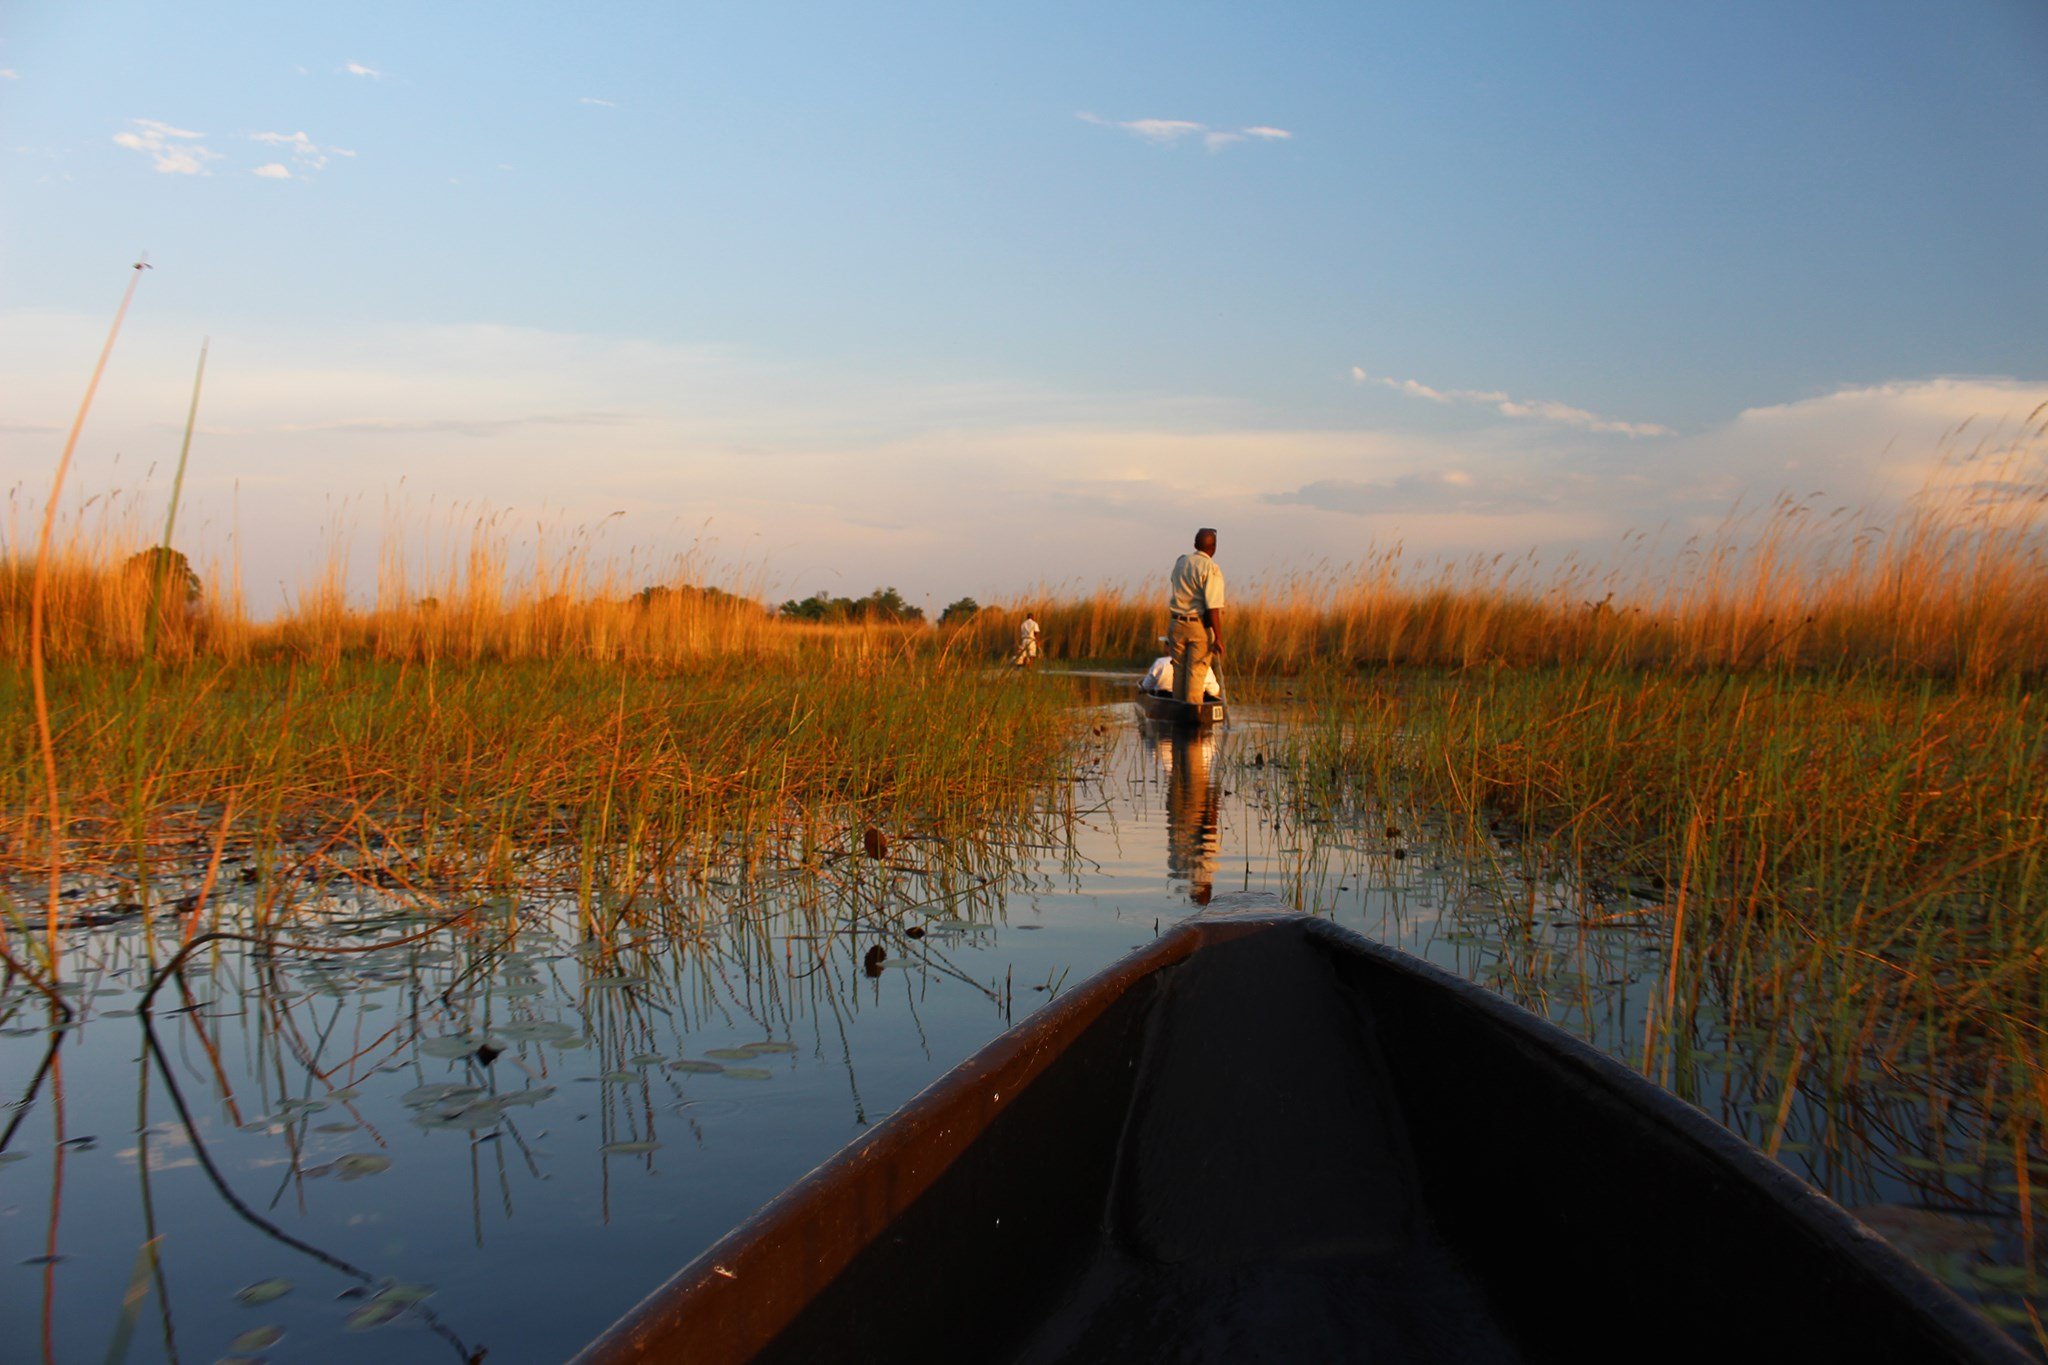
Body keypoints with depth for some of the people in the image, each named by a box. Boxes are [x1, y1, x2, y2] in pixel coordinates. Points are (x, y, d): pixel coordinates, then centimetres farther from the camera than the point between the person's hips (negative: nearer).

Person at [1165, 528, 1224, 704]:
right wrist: (1218, 638, -16)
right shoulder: (1210, 569, -12)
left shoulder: (1179, 563, 9)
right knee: (1196, 673, -1)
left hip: (1176, 624, 6)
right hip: (1199, 626, -6)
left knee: (1179, 672, 12)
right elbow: (1213, 608, -17)